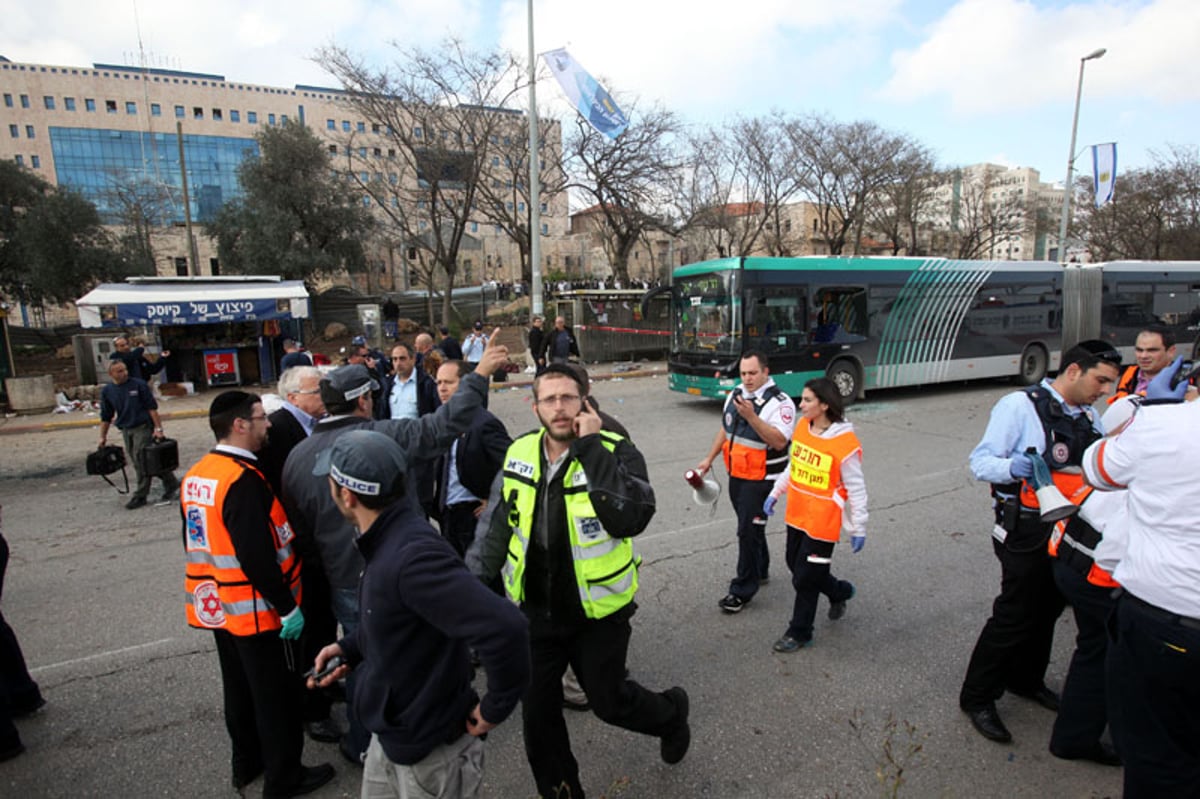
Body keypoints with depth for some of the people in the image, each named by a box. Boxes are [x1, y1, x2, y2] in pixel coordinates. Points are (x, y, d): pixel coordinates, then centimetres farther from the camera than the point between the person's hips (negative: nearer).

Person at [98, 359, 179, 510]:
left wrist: (158, 428, -12)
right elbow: (106, 417, 14)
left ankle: (140, 496, 2)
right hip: (126, 430, 5)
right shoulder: (107, 391, 7)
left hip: (143, 427, -5)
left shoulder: (139, 385, -6)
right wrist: (103, 437, 12)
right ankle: (171, 484, 18)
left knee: (142, 461, -8)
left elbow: (152, 407, -6)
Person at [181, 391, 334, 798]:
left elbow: (198, 540, 13)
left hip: (217, 604, 9)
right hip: (255, 608, -9)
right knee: (276, 694, 8)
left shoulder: (195, 475, 4)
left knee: (240, 687, 24)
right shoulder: (243, 480, -26)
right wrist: (286, 606, -20)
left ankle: (246, 763, 41)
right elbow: (256, 556, -28)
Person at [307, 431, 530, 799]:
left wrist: (495, 707, -27)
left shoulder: (412, 555, -33)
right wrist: (349, 648, 3)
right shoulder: (388, 540, -1)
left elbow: (504, 626, -41)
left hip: (430, 749, -8)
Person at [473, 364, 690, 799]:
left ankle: (671, 714, 48)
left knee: (609, 700, 15)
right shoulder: (519, 454, -5)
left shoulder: (615, 451, -20)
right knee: (537, 709, 15)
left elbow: (631, 518, -38)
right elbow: (499, 525, 9)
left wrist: (591, 447, -35)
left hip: (597, 611, -4)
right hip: (536, 609, 4)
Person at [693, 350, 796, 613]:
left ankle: (742, 590, 9)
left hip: (761, 479, -7)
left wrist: (751, 416, -35)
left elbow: (779, 442, -28)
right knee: (750, 526, 20)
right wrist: (710, 458, 17)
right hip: (736, 474, 7)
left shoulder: (779, 402, -17)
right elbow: (725, 428, 18)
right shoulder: (736, 395, 7)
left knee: (749, 531, -3)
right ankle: (760, 570, 40)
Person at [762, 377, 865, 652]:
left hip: (822, 522, -7)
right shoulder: (802, 426, -1)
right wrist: (775, 493, 13)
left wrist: (858, 528, -8)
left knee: (804, 579, 2)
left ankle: (800, 633, 24)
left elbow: (856, 488, -13)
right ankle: (840, 592, 46)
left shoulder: (845, 442, -21)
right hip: (796, 514, 7)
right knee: (796, 565, 20)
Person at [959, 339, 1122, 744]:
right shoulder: (1020, 405, -14)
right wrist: (1013, 468, -36)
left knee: (1047, 609, 19)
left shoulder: (1089, 416, 11)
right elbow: (980, 461, -17)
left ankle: (1027, 680, 40)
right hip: (1028, 531, -7)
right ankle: (977, 698, 14)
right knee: (1014, 615, -1)